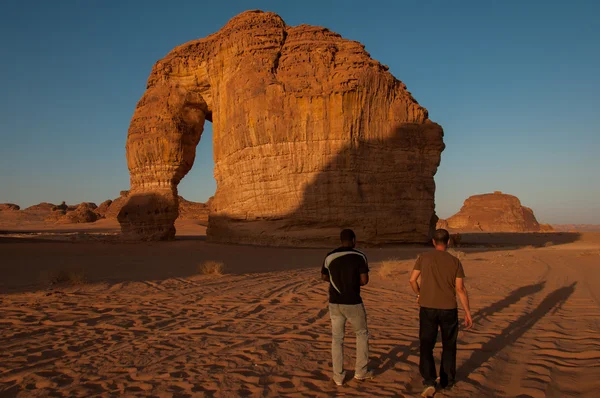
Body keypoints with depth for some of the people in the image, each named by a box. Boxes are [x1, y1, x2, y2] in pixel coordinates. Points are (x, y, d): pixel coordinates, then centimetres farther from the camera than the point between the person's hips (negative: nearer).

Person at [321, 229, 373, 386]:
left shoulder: (330, 257, 0)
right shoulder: (359, 256, -10)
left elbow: (324, 276, 14)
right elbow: (364, 280, -11)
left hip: (335, 303, 3)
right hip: (353, 303, -3)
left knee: (337, 339, 13)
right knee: (362, 334, 19)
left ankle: (338, 376, 14)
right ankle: (361, 371, 23)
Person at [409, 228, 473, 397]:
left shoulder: (423, 257, -2)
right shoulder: (455, 261, -2)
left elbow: (412, 279, 1)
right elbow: (460, 289, -5)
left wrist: (419, 294, 20)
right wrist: (467, 312, 2)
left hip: (427, 308, 0)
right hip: (449, 309, 1)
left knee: (426, 346, 5)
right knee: (449, 346, 18)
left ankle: (429, 382, -9)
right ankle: (447, 380, 27)